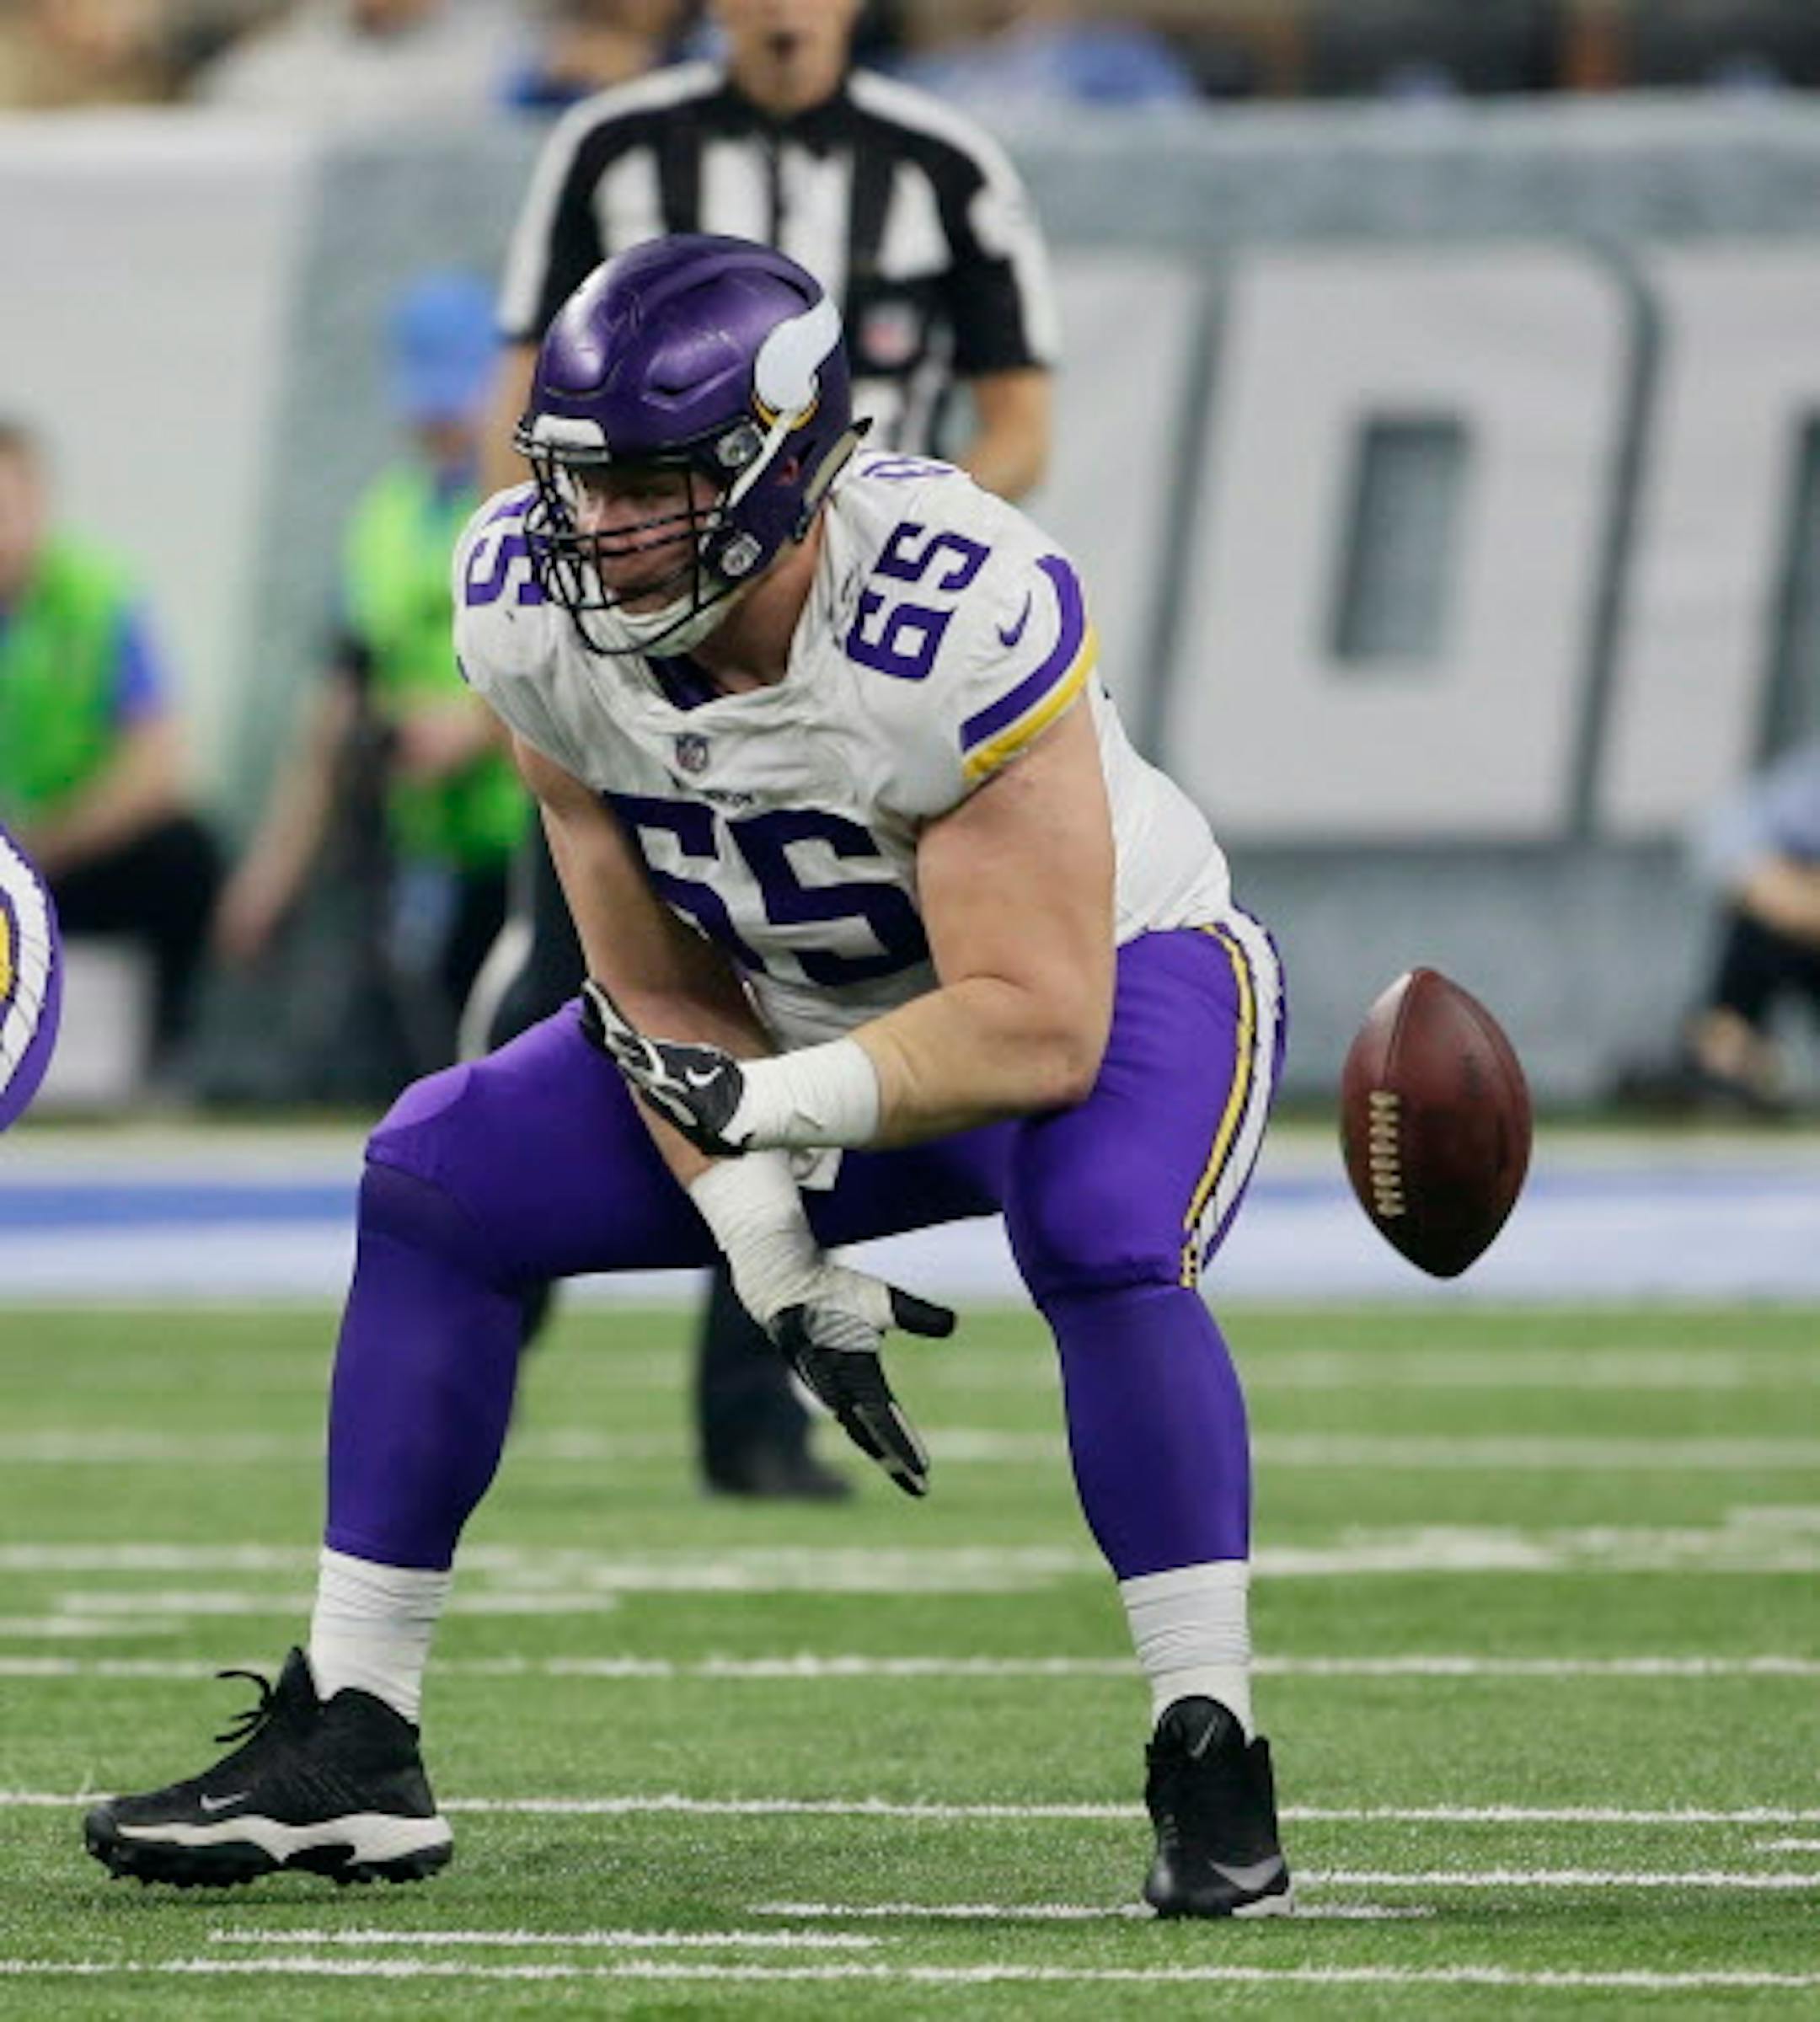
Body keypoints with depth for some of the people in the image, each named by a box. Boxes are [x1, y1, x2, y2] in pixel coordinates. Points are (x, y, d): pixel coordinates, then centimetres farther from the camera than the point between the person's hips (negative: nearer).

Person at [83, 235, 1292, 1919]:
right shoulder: (537, 612, -19)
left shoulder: (953, 624, -37)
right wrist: (780, 1264, -19)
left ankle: (1213, 1772, -28)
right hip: (812, 1017, 6)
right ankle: (349, 1748, 0)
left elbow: (1040, 1028, -36)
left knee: (1103, 1241, -36)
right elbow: (665, 989, -10)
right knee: (434, 1193, -5)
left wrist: (766, 1111, -40)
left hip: (1116, 976, -6)